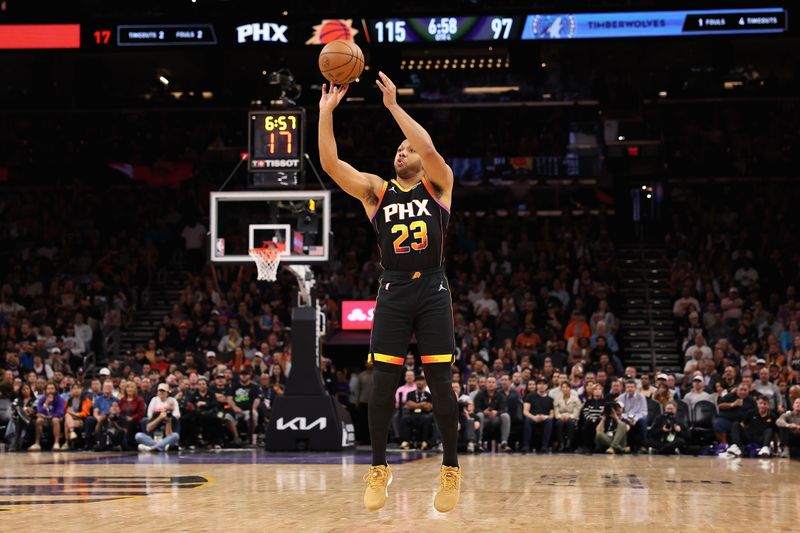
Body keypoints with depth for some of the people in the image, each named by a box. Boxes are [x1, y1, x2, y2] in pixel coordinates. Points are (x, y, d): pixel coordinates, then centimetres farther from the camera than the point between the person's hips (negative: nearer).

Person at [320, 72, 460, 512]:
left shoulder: (437, 186, 5)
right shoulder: (376, 191, 10)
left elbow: (429, 149, -16)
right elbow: (330, 163, -1)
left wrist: (393, 106, -16)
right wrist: (326, 113, -10)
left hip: (432, 290, -2)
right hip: (393, 292, 2)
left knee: (439, 383, -2)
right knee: (383, 382, -2)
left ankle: (450, 469, 10)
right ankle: (378, 469, 10)